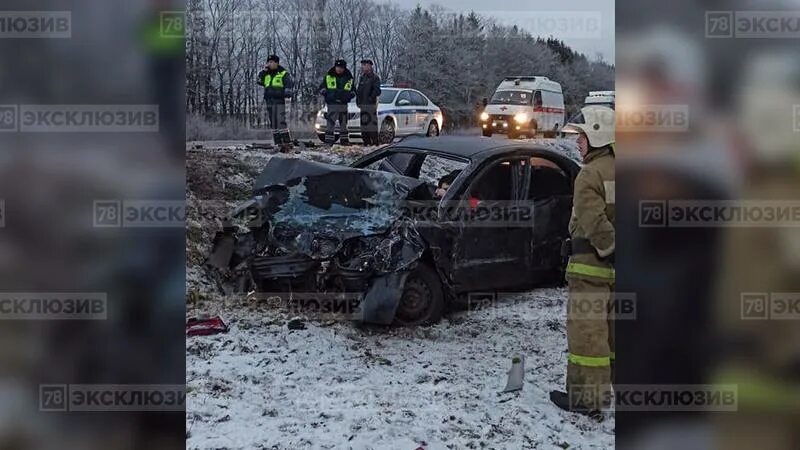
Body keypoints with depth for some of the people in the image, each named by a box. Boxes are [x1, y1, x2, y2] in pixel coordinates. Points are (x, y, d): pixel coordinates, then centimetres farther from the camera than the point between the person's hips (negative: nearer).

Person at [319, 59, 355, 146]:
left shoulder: (349, 78, 9)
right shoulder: (328, 76, 3)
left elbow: (353, 90, 18)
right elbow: (321, 87, 9)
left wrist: (350, 95, -1)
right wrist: (326, 93, -6)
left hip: (343, 104, 3)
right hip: (332, 104, -3)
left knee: (343, 123, 11)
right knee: (331, 122, -10)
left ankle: (344, 139, 20)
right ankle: (329, 140, -9)